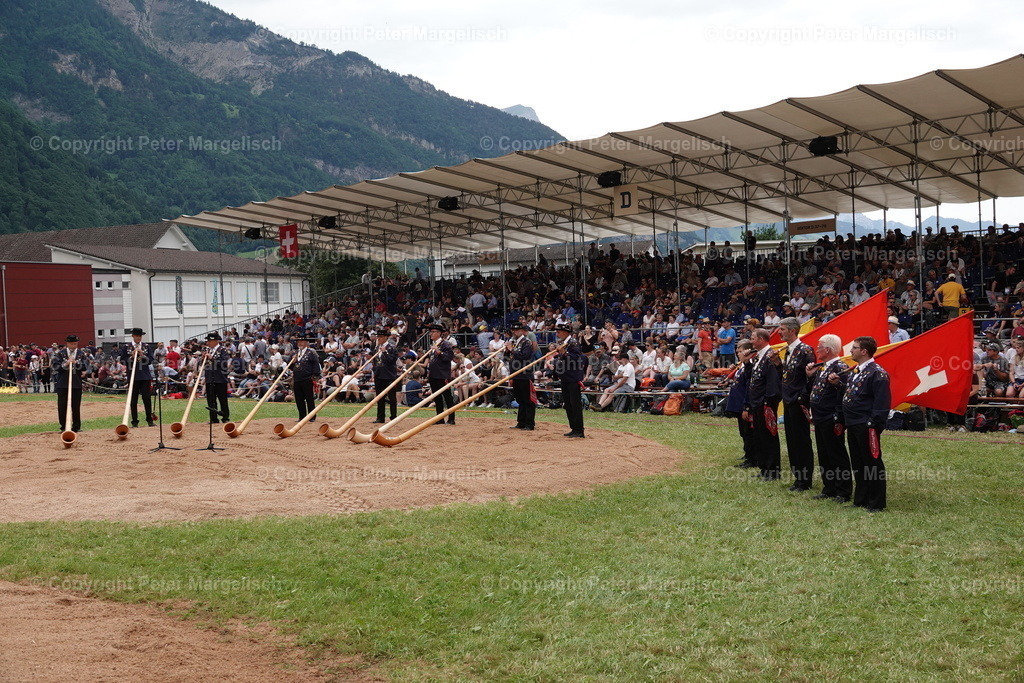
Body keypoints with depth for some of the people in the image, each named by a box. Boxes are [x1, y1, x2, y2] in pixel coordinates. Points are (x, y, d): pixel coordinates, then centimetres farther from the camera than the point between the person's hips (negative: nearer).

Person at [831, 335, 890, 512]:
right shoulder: (856, 371, 15)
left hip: (866, 427, -9)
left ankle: (876, 504, 9)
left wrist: (874, 426, -20)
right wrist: (837, 383, 8)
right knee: (857, 465, 15)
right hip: (853, 425, 10)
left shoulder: (877, 373, -15)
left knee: (872, 464, 0)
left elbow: (881, 403, -18)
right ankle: (860, 500, 25)